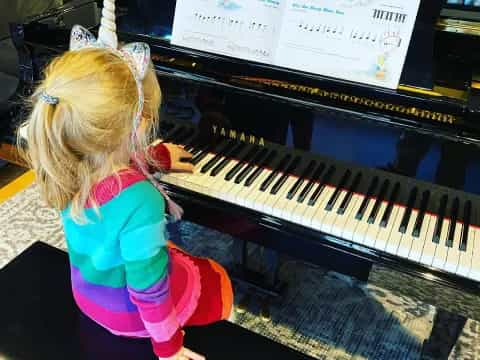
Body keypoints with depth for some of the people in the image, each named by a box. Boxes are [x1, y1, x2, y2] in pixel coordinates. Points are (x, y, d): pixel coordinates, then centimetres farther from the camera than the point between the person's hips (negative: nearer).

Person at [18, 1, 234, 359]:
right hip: (129, 309, -6)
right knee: (219, 281, 19)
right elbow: (149, 291, -30)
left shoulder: (69, 167, -17)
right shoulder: (141, 202, -42)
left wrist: (158, 158, 23)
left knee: (172, 255, 31)